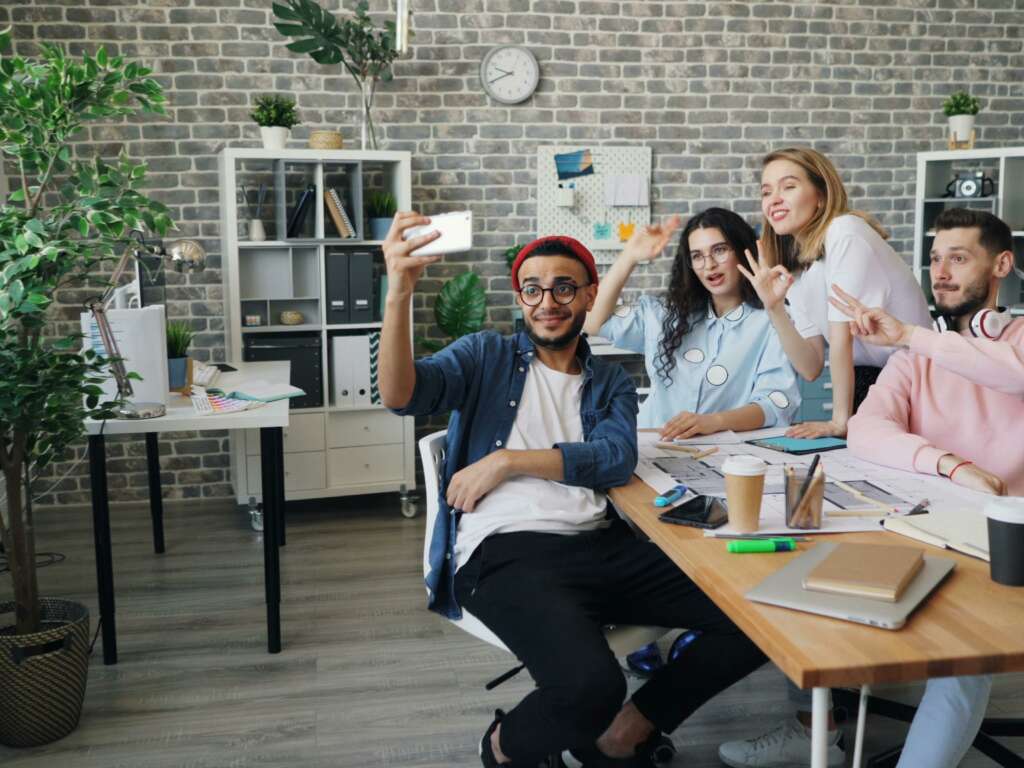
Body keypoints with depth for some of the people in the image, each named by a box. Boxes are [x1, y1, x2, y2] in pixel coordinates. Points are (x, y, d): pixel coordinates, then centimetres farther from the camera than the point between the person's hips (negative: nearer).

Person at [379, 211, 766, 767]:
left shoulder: (611, 382, 21)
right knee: (591, 684, -34)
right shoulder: (486, 357, 12)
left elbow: (617, 458, 0)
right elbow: (400, 395, -7)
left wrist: (508, 461, -9)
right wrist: (399, 292, -22)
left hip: (600, 546, 5)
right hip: (506, 552, -4)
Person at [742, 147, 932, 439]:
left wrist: (841, 420, -15)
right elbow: (812, 368, 0)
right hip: (863, 384, 6)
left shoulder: (844, 232, -15)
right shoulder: (793, 268, 8)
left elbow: (841, 336, -16)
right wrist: (774, 308, -11)